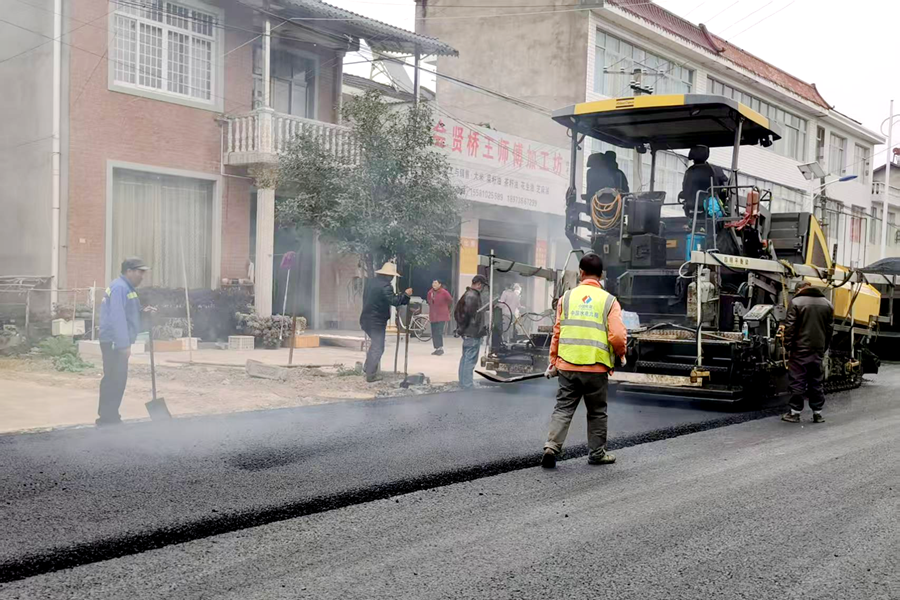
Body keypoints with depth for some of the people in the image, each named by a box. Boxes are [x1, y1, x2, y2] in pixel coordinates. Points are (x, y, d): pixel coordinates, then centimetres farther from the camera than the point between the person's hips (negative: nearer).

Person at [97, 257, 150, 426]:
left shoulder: (126, 287, 17)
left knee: (113, 379, 15)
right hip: (114, 343, -11)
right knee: (116, 380, -8)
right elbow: (118, 318, -24)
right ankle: (108, 417, -3)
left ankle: (107, 416, 22)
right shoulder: (120, 287, -16)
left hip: (115, 342, 11)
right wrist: (124, 345, -26)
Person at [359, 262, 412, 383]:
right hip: (377, 322, -8)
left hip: (366, 319, 8)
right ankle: (371, 375, 1)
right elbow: (394, 301, -25)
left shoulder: (370, 282, 9)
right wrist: (405, 294, -12)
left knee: (374, 343, 26)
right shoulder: (385, 286, -18)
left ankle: (369, 368, 28)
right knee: (377, 348, 0)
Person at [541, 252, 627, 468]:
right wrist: (621, 354, 10)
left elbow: (557, 332, 4)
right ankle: (597, 453, 21)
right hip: (596, 367, -1)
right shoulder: (609, 301, -4)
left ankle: (552, 445, -8)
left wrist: (553, 361, 13)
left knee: (563, 408, 8)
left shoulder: (567, 298, 2)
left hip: (567, 366, 1)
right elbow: (617, 336, -10)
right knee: (597, 412, 13)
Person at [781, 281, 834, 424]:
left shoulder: (796, 302, -7)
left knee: (798, 381, 0)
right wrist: (824, 347, 17)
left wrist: (788, 346, -4)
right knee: (816, 381, 10)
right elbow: (830, 329, 12)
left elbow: (790, 327, -10)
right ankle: (817, 413, 13)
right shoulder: (827, 304, 10)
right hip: (818, 350, 5)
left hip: (800, 349, -4)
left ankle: (795, 413, 4)